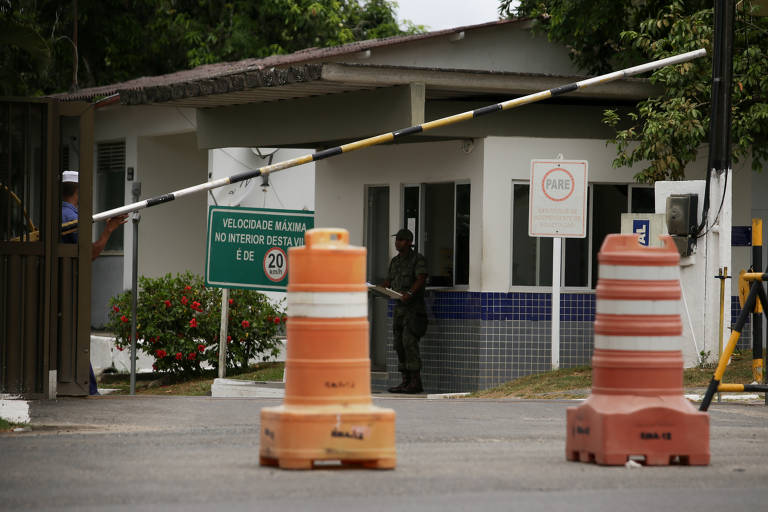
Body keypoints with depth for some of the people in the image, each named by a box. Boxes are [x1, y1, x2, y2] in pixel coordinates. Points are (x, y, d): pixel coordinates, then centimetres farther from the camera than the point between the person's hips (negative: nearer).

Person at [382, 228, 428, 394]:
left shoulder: (418, 259, -5)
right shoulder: (395, 261, 17)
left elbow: (421, 279, -19)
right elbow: (389, 281, 21)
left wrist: (410, 293, -35)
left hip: (414, 307, -8)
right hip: (399, 307, 8)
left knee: (409, 341, -17)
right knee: (399, 344, 4)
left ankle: (416, 381, -16)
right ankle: (406, 381, 7)